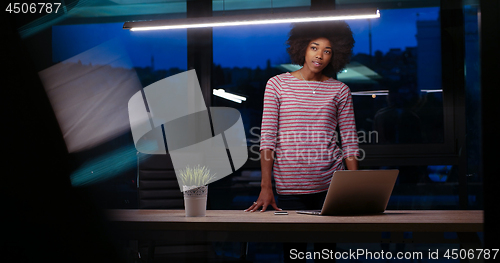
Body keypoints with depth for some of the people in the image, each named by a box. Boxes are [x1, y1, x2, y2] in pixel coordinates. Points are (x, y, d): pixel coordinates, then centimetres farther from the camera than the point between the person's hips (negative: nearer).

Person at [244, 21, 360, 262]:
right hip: (290, 186, -1)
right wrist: (266, 186, -9)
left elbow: (350, 143, 7)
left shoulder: (340, 91, 7)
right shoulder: (277, 84, 3)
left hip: (330, 186, 1)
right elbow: (267, 137, -1)